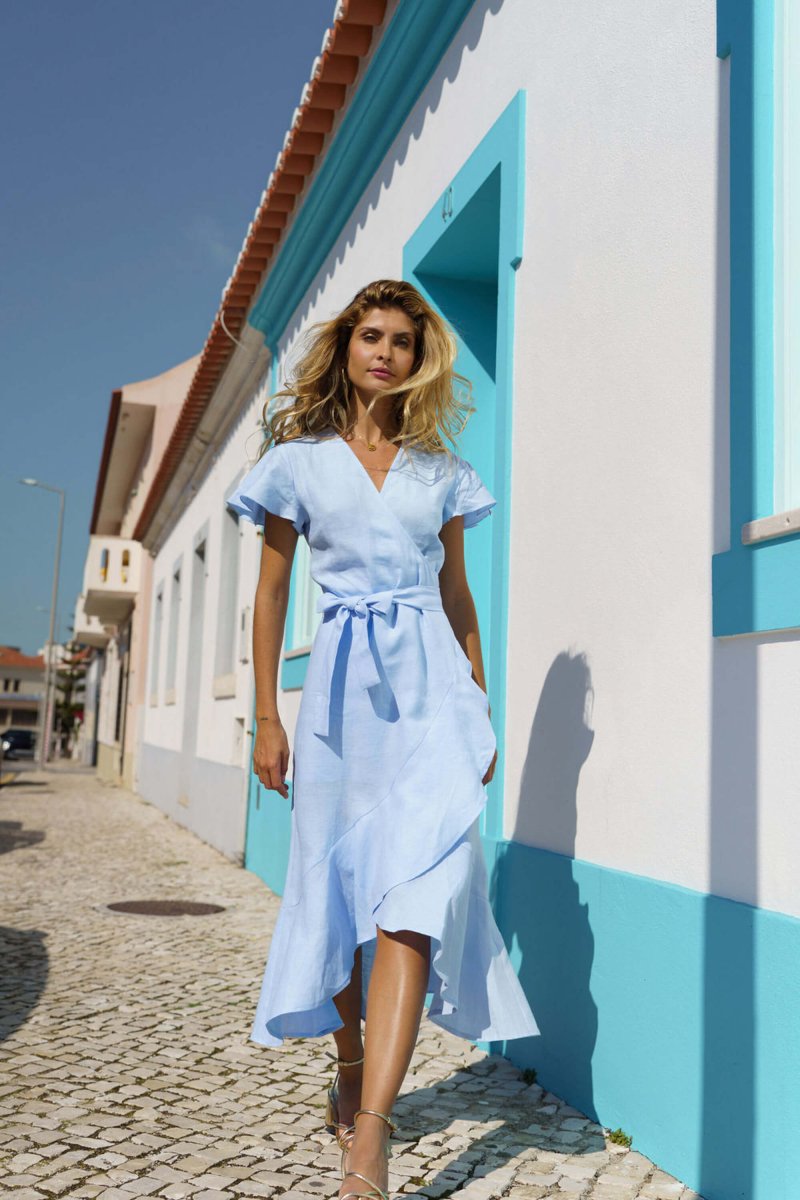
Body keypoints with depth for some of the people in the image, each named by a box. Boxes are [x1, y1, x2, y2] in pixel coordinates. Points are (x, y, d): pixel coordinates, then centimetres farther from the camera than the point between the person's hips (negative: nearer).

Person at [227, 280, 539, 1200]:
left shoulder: (439, 470, 13)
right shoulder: (299, 459, 7)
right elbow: (271, 593, 7)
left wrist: (480, 712, 13)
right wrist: (266, 720, 3)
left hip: (430, 685, 0)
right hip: (343, 684, 0)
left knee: (416, 889, -14)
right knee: (340, 884, 9)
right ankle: (350, 1079, 32)